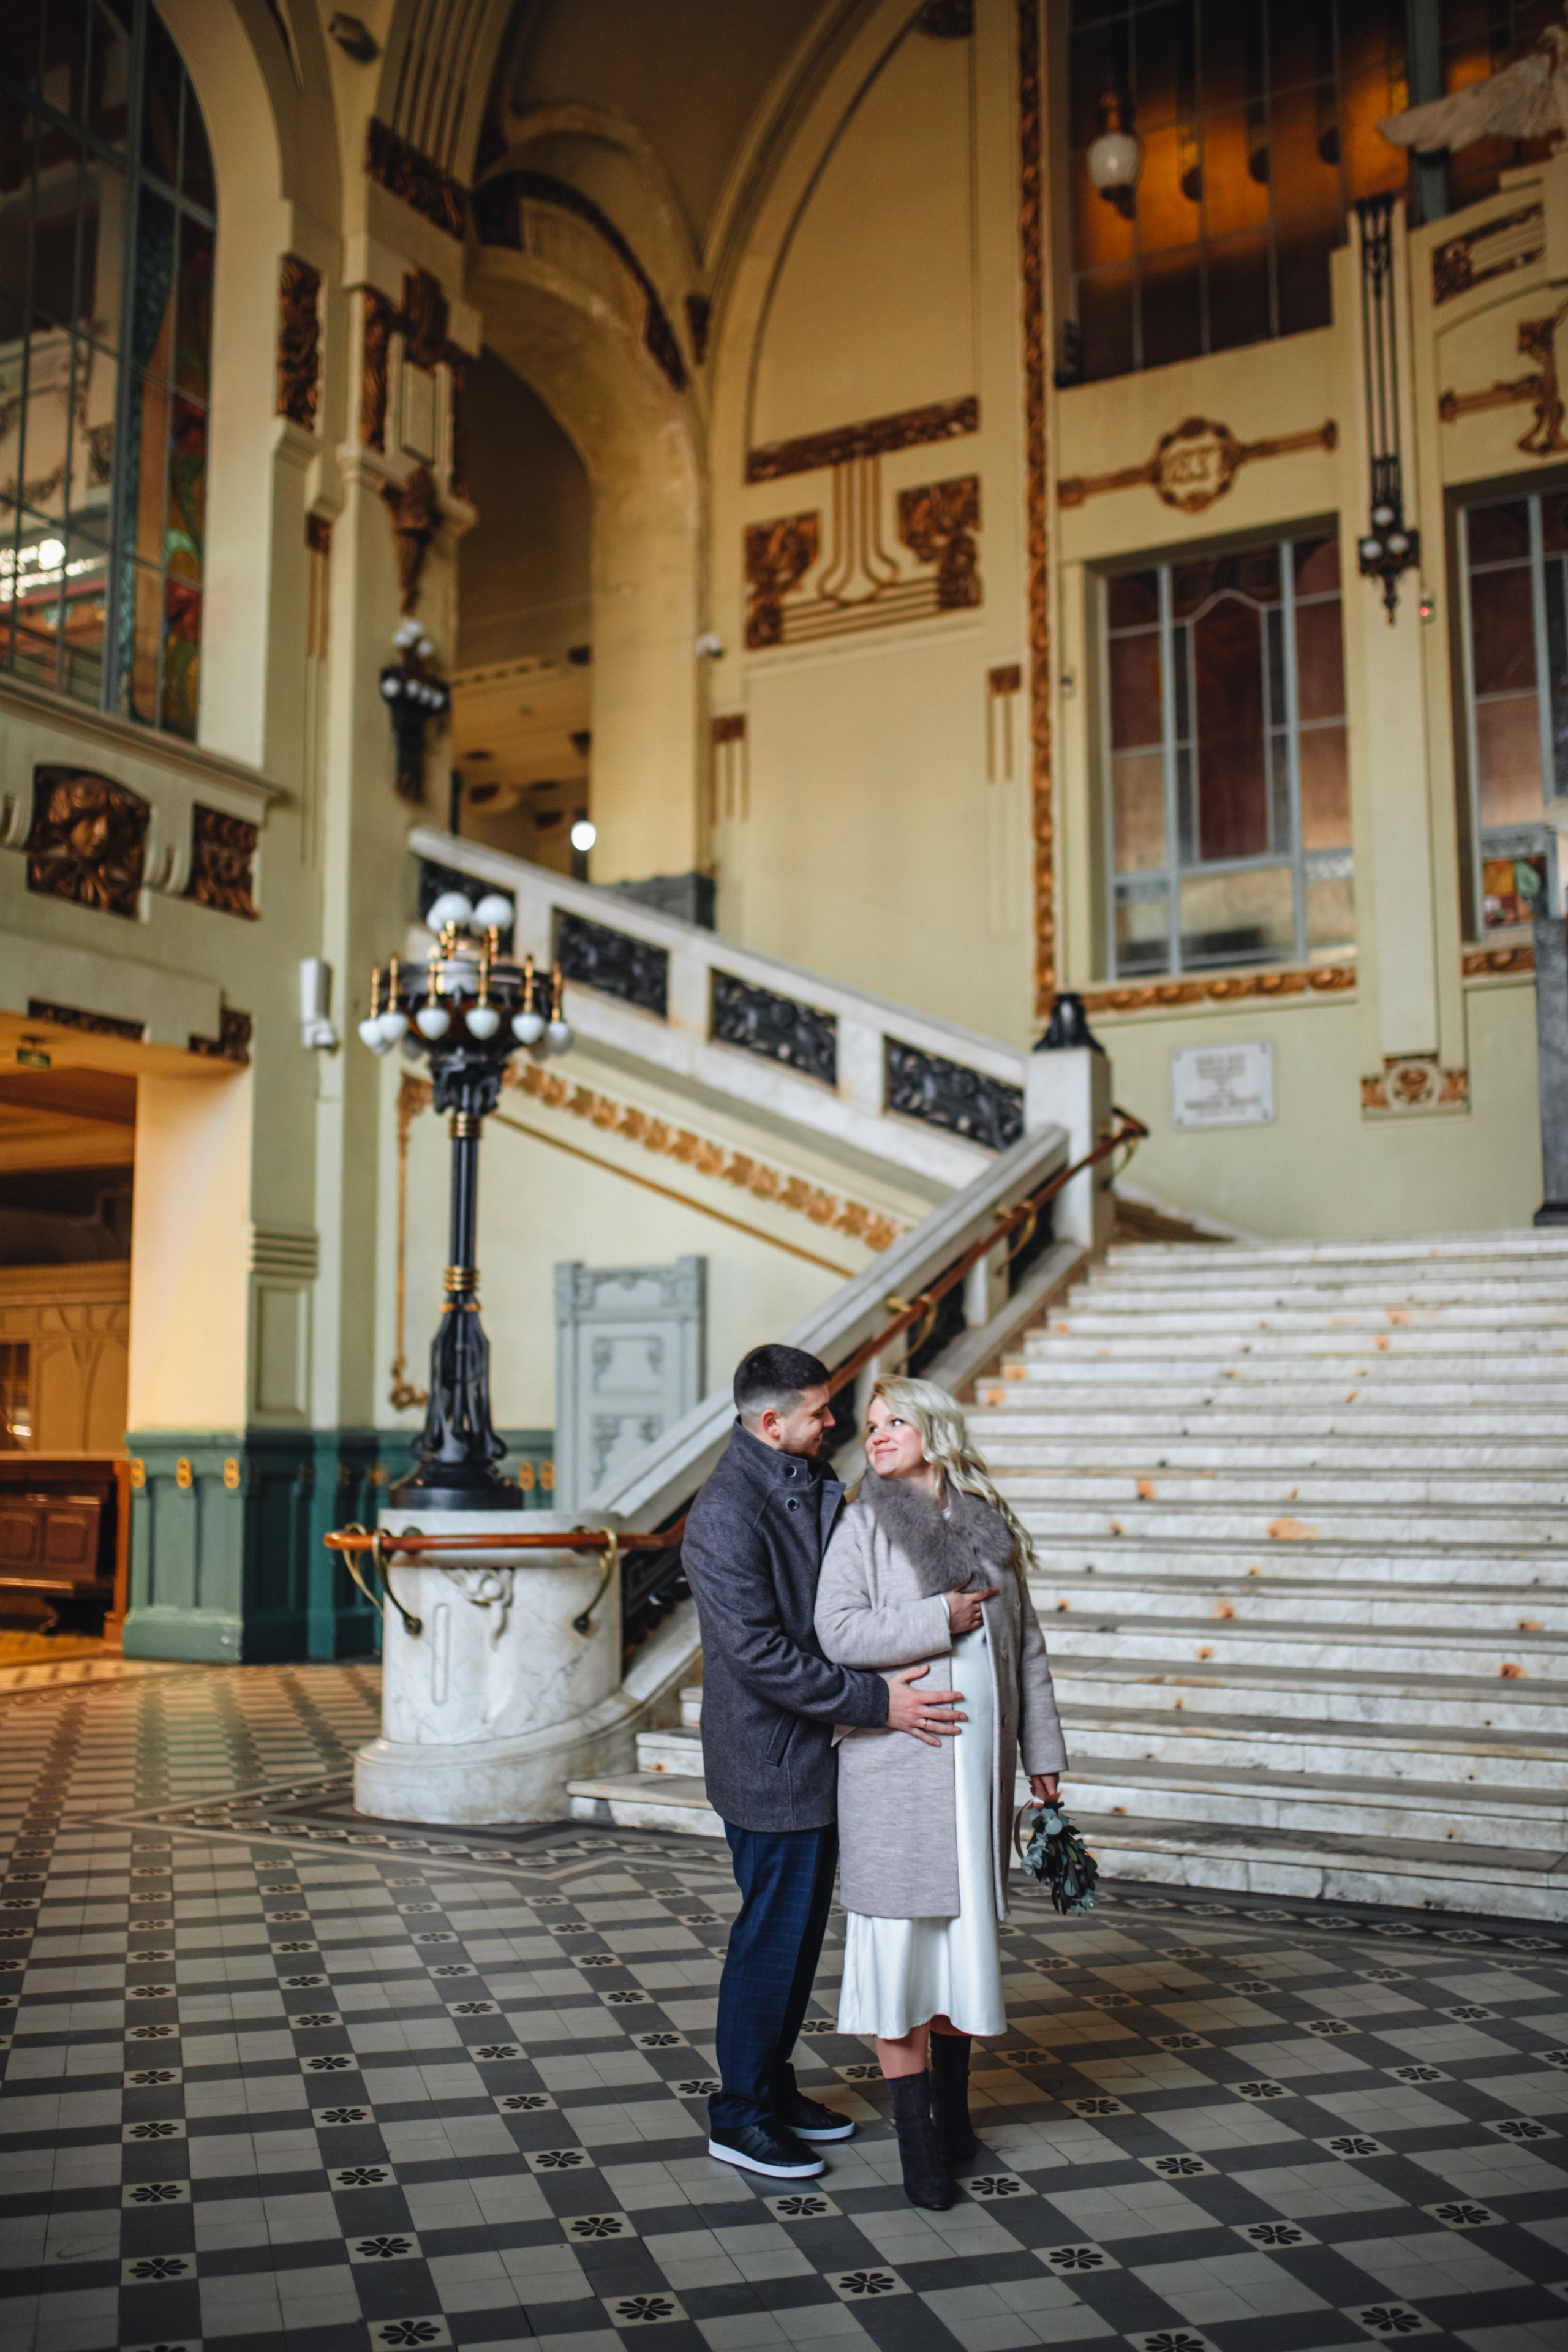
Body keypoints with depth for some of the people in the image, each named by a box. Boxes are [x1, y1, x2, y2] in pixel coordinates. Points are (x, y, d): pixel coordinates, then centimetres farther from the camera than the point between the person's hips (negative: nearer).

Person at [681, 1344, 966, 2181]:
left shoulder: (811, 1487, 8)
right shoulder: (726, 1513, -22)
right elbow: (759, 1655, -26)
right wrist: (877, 1702, -25)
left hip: (814, 1757, 9)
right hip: (769, 1763, -9)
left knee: (802, 1930, 18)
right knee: (771, 1936, 2)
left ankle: (774, 2086, 33)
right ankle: (738, 2114, 18)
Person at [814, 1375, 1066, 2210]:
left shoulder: (990, 1523, 9)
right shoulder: (864, 1524, -3)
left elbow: (1026, 1645, 13)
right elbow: (837, 1631, -14)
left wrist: (1043, 1749, 12)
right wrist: (942, 1621, -16)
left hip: (979, 1762, 4)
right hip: (895, 1764, -4)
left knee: (967, 1923, 12)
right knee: (902, 1935, -1)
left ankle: (952, 2103, 29)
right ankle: (916, 2137, 8)